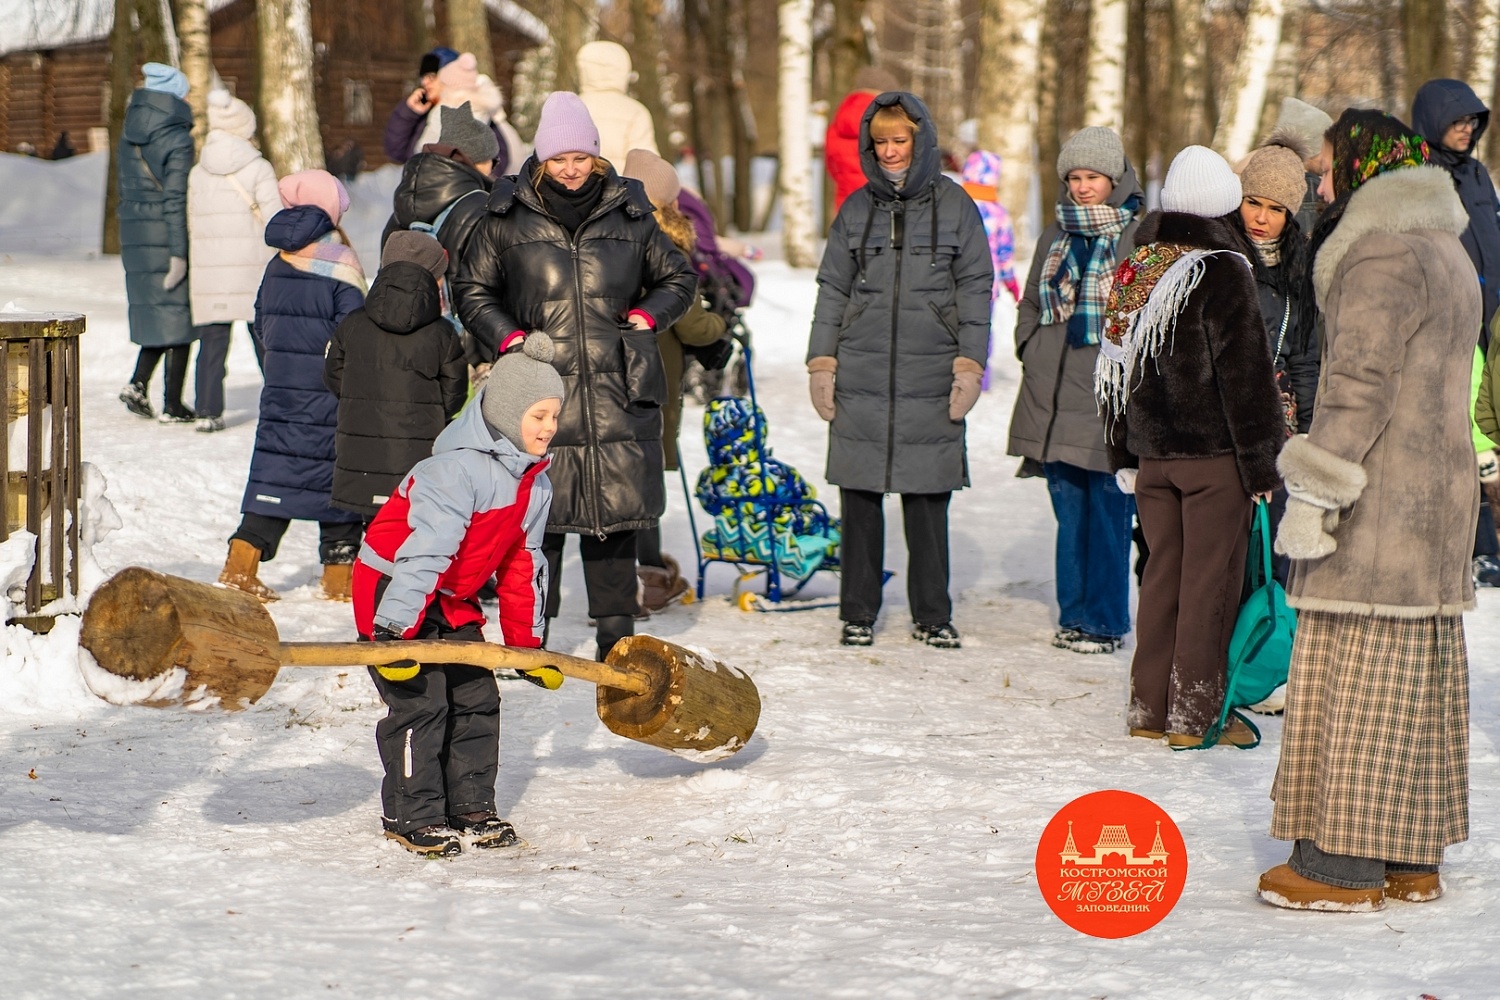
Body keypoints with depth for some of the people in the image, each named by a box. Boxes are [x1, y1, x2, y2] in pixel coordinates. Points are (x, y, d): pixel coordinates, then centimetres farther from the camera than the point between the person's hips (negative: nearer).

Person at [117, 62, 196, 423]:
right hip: (169, 236, -7)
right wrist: (179, 253, -17)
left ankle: (138, 383, 2)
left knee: (156, 312, 17)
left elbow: (125, 192, 13)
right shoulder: (177, 139, -13)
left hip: (134, 237, 7)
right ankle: (173, 404, 3)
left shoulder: (128, 137, 8)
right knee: (178, 316, 1)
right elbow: (176, 199, -17)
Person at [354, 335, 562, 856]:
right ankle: (412, 817, -2)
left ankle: (471, 808, 17)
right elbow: (422, 552, -32)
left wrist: (527, 645, 13)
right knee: (420, 700, -11)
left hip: (453, 601, 9)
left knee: (477, 699, 7)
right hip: (391, 590, -9)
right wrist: (393, 633, -36)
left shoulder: (536, 483, 2)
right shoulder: (458, 470, -28)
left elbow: (520, 564, 12)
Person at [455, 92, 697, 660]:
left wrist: (648, 315, 5)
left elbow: (678, 278, 23)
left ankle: (616, 635, 11)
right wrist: (506, 337, 0)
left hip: (618, 392, 1)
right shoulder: (508, 219, 6)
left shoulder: (629, 214, 10)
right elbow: (474, 291, 15)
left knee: (615, 513, 2)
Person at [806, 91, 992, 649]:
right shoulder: (857, 209, 9)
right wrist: (821, 363, 4)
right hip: (860, 377, 2)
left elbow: (975, 288, 4)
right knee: (860, 497, 3)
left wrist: (969, 365, -3)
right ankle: (858, 614, 12)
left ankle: (932, 617, 12)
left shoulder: (953, 205, 4)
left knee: (928, 499, 2)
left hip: (930, 378, -2)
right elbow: (832, 289, 12)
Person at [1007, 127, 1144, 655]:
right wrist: (1030, 349, 10)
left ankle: (1104, 621, 4)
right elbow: (1031, 304, 24)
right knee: (1068, 512, 10)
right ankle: (1072, 616, 18)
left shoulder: (1139, 237, -3)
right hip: (1054, 397, 5)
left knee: (1108, 512, -3)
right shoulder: (1055, 236, 15)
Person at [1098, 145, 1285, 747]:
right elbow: (1246, 375, -13)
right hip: (1214, 453, -6)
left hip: (1151, 450, 6)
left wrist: (1125, 457, 19)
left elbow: (1115, 370, 13)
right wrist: (1261, 464, -9)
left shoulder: (1132, 269, 7)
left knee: (1163, 572, 14)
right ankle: (1196, 714, 2)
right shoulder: (1223, 273, -13)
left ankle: (1149, 707, 17)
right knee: (1211, 580, 0)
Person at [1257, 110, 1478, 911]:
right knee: (1421, 678, 11)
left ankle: (1343, 860, -4)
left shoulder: (1383, 256, -14)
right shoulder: (1446, 252, 17)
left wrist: (1316, 493, -18)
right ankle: (1413, 858, 16)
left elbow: (1360, 386, -20)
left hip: (1378, 502, -10)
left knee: (1355, 671, -6)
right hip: (1437, 492, 10)